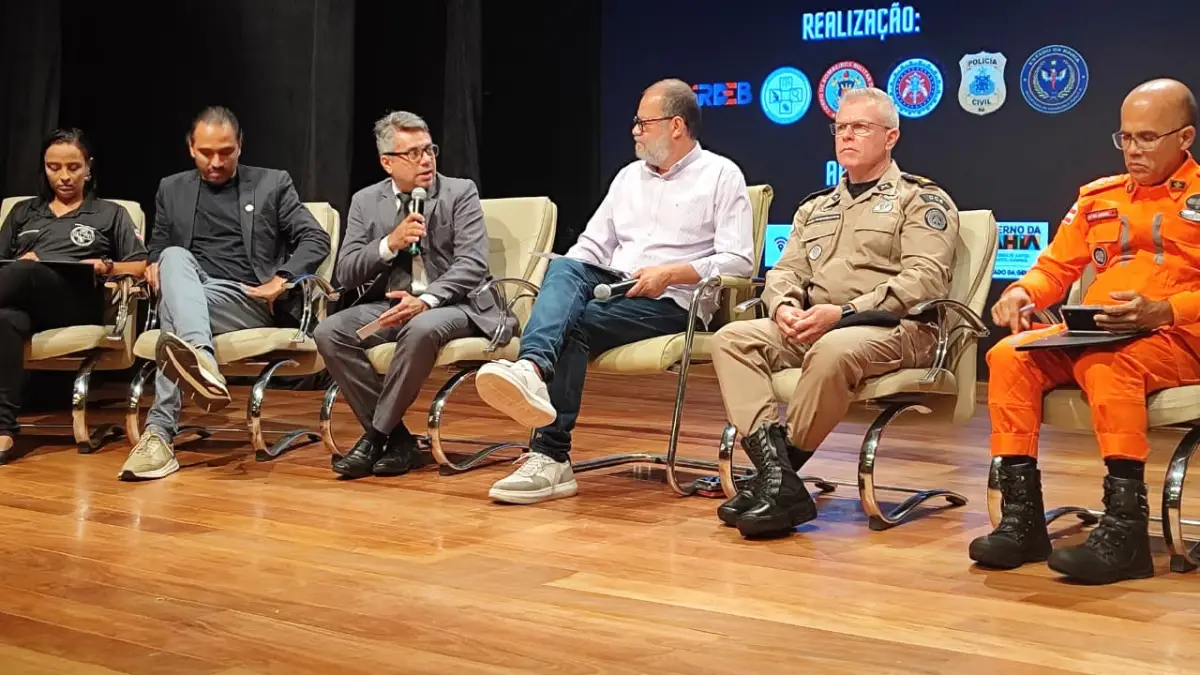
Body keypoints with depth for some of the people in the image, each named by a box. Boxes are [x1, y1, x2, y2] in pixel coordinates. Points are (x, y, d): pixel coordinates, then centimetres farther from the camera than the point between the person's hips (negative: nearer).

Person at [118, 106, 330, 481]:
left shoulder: (272, 184, 13)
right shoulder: (172, 189, 22)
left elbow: (316, 240, 6)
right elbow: (157, 249, 25)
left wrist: (282, 279, -11)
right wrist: (155, 265, -1)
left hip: (251, 300, -2)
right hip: (190, 295, 2)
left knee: (174, 309, -33)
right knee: (176, 256, -34)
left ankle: (160, 431, -44)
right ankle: (200, 362, -58)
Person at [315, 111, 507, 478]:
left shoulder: (460, 192, 1)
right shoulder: (366, 201, 10)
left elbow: (473, 265, -10)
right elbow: (346, 274, 4)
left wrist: (425, 300, -25)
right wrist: (391, 244, -13)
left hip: (451, 304, -4)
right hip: (390, 304, 4)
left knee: (422, 328, -38)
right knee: (329, 332, -22)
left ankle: (375, 435, -21)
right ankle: (397, 439, -14)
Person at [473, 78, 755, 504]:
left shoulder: (721, 175, 4)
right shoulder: (629, 176, 23)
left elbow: (738, 261, -5)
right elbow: (592, 245, 19)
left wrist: (671, 272, -17)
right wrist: (561, 281, -3)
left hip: (672, 302, -5)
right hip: (612, 286, 5)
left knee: (573, 323, -29)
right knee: (564, 269, -28)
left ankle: (551, 456, -32)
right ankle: (532, 369, -56)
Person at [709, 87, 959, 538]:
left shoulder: (921, 199, 5)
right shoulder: (815, 207, 26)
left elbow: (925, 278, -9)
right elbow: (785, 271, 19)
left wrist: (844, 312, -20)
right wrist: (785, 306, -8)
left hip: (895, 328, -6)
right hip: (811, 327, 6)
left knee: (834, 349, -39)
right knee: (732, 339, -19)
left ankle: (776, 475, -25)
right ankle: (778, 476, -33)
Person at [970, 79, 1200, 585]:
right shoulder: (1099, 197, 21)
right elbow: (1056, 267, 20)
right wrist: (1023, 292, -3)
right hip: (1089, 334, 5)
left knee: (1106, 364, -38)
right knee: (1009, 356, -21)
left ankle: (1125, 527, -35)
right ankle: (1022, 517, -23)